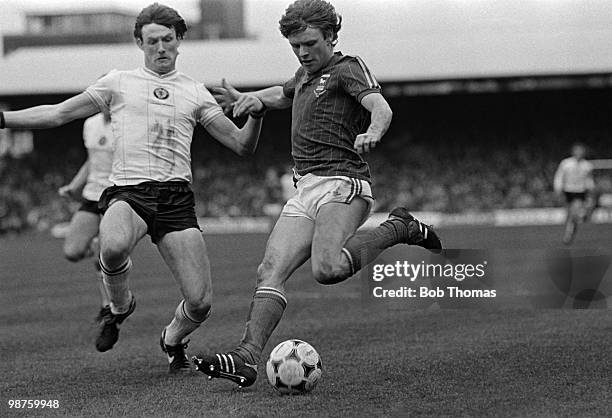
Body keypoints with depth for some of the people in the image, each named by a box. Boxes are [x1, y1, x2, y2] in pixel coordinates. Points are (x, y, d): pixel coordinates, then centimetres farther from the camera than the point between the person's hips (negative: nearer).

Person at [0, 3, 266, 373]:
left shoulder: (195, 92, 17)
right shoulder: (119, 83, 14)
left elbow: (242, 145, 15)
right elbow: (59, 114, 15)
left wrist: (256, 114, -5)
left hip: (176, 197, 1)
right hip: (128, 193, -1)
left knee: (200, 303, -9)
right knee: (113, 248, -38)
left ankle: (172, 340, 29)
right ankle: (121, 305, -2)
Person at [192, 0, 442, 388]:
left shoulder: (347, 68, -1)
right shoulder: (307, 73, 25)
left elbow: (380, 106, -20)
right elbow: (285, 94, 48)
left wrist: (372, 132, -42)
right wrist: (253, 98, 28)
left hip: (342, 184, -8)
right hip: (305, 191, 8)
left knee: (327, 268, -31)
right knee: (270, 272, -9)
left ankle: (399, 228, -10)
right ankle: (247, 357, -17)